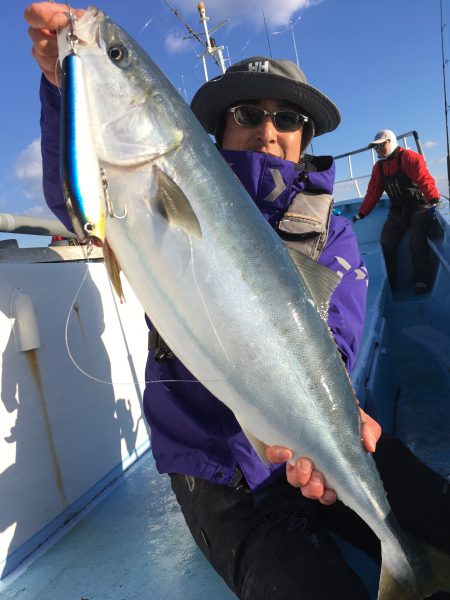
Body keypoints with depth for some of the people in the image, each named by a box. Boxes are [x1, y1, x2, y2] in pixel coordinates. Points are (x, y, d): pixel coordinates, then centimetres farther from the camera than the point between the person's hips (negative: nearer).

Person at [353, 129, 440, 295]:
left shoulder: (409, 157, -10)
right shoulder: (379, 167, 12)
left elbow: (424, 179, -23)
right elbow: (373, 192, 15)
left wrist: (434, 200, -36)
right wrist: (361, 214, 14)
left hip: (419, 207, -6)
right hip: (397, 211, 6)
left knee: (417, 244, -21)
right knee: (386, 244, -8)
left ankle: (422, 282, -11)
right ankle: (389, 283, 1)